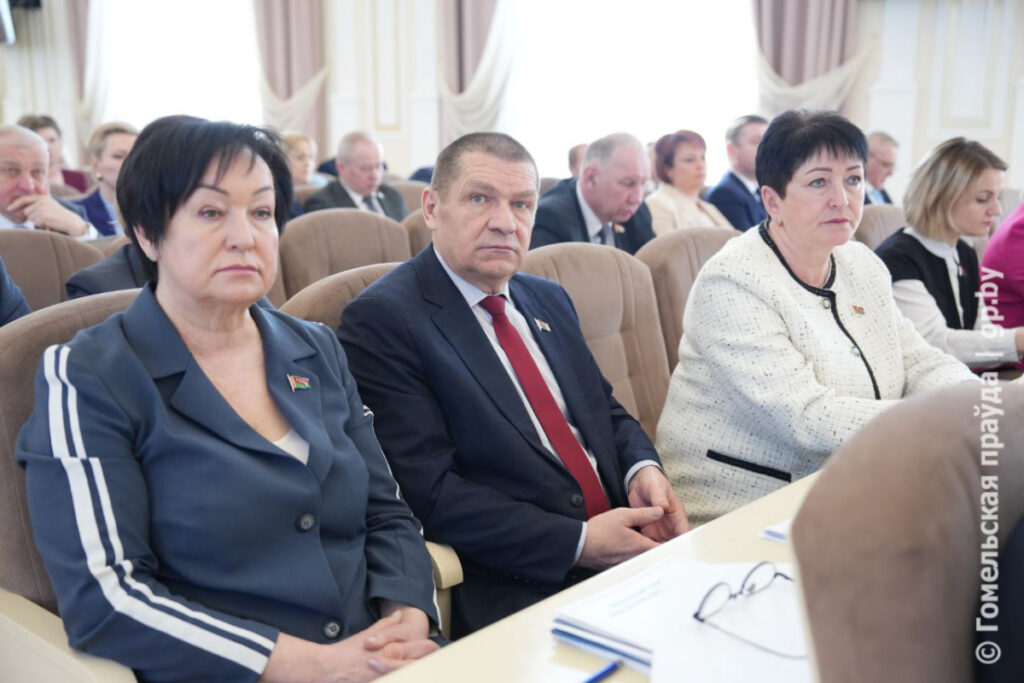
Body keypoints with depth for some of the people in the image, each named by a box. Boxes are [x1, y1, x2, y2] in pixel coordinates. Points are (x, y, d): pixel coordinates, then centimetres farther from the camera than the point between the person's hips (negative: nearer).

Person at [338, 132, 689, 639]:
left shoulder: (549, 300, 17)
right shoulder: (382, 319, -9)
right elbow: (430, 491, -15)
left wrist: (643, 470, 0)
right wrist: (577, 543, -18)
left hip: (628, 550, 8)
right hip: (518, 588, -7)